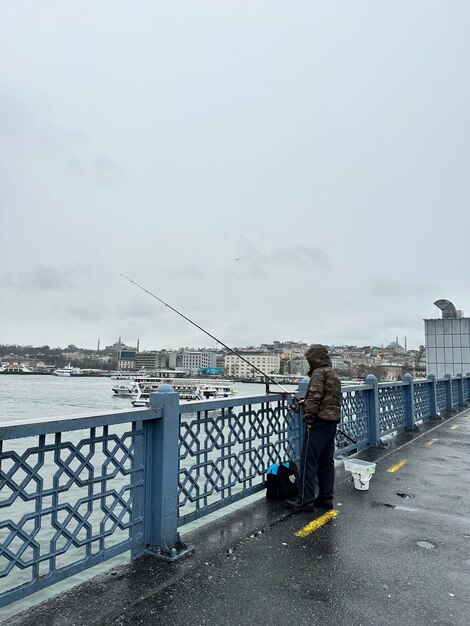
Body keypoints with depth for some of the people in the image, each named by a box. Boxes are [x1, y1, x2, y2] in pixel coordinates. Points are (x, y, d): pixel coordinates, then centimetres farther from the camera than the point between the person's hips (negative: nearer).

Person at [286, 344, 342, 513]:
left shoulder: (319, 372, -10)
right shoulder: (333, 374, 20)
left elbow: (315, 396, -20)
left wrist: (309, 418, -15)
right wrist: (306, 403, 21)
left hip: (319, 422, -10)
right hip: (332, 422, 10)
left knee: (309, 461, -6)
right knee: (326, 461, 13)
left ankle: (305, 500, -3)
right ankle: (326, 498, 19)